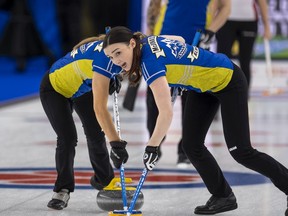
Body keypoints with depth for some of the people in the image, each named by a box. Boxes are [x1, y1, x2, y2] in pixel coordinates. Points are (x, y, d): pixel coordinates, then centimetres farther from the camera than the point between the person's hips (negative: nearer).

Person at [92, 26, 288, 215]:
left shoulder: (150, 61, -33)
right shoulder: (147, 42, -8)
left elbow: (166, 113, -41)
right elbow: (178, 41, 15)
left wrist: (152, 147, -33)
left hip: (229, 82, -9)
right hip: (204, 86, 9)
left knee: (241, 152, -7)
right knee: (191, 145, 0)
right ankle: (223, 196, 11)